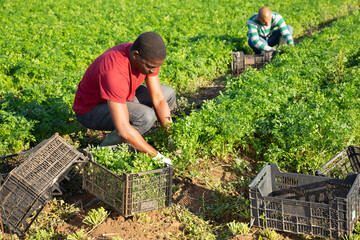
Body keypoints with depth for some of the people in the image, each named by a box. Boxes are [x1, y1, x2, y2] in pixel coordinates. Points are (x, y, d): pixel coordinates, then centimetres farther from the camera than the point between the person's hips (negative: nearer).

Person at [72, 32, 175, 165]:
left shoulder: (149, 58, -17)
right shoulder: (115, 72, -40)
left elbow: (158, 100, -11)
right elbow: (123, 130, -42)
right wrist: (157, 156, -36)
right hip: (91, 110, -8)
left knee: (168, 94, 2)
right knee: (146, 116, -32)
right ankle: (108, 146, -8)